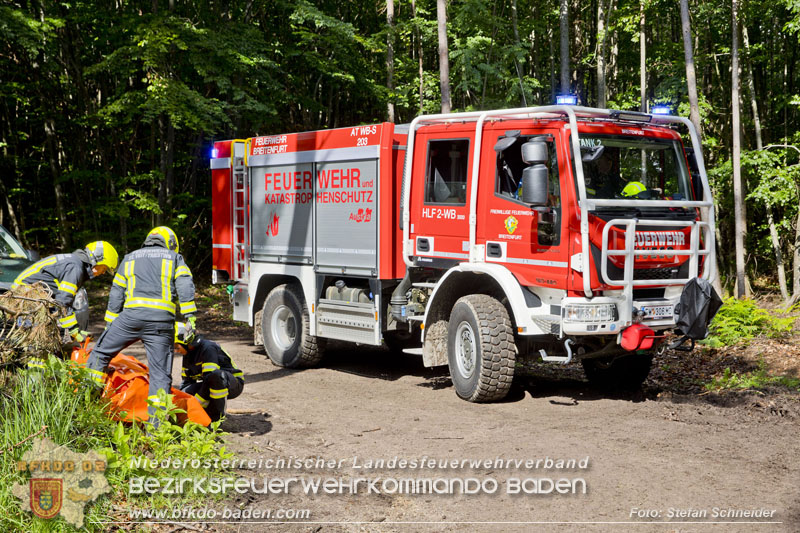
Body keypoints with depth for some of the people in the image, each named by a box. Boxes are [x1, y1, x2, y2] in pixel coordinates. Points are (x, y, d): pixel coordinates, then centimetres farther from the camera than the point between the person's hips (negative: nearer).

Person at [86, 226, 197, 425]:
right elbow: (185, 287, 3)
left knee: (101, 352, 17)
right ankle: (155, 424, 0)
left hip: (132, 315, 1)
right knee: (160, 373, 2)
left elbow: (116, 295, 23)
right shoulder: (175, 258, 20)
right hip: (162, 319, -1)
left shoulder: (130, 259, 27)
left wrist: (110, 325, 26)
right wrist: (190, 319, -3)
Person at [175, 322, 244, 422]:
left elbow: (209, 377, -28)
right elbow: (187, 380, 13)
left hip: (234, 385, -8)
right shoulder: (187, 353, 6)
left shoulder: (207, 348, -22)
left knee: (216, 375, -42)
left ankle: (218, 415, -26)